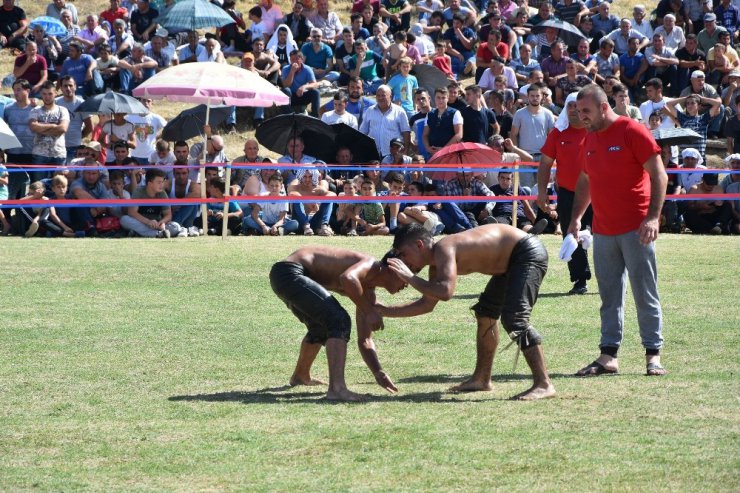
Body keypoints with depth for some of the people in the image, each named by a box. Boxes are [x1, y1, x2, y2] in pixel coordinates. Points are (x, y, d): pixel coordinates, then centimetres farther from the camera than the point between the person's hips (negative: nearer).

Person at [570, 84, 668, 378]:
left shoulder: (632, 132, -8)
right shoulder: (588, 139, 13)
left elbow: (658, 175, -10)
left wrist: (653, 216, -18)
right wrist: (576, 218, 13)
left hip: (635, 229, -6)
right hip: (603, 230, 7)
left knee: (645, 293, -3)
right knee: (609, 296, 7)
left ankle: (653, 355, 1)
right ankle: (608, 355, 8)